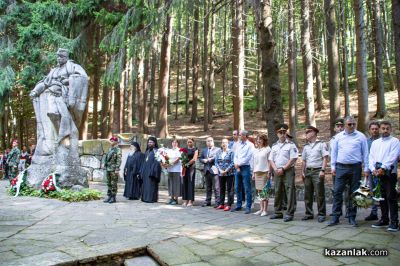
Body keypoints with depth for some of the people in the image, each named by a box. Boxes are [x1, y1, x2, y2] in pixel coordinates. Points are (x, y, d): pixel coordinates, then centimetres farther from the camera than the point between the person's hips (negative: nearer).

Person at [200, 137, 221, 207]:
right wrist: (204, 160, -4)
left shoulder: (217, 149, 2)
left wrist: (211, 159, -13)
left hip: (214, 170, -5)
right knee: (208, 188, 12)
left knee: (216, 187, -6)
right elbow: (200, 159, 16)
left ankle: (217, 202, -3)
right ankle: (207, 201, 18)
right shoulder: (204, 150, 20)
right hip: (207, 170, 6)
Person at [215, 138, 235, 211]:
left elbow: (232, 163, -9)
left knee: (229, 189, -2)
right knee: (222, 189, 11)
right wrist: (220, 170, -7)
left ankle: (229, 205, 2)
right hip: (220, 173, 5)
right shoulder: (219, 152, 10)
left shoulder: (230, 152, -3)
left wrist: (226, 170, -15)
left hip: (229, 173, -4)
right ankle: (221, 204, 18)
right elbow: (216, 162, 7)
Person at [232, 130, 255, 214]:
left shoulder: (250, 145, -4)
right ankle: (238, 205, 20)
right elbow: (235, 156, 13)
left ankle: (248, 207, 1)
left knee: (247, 188, -4)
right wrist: (236, 164, -4)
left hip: (246, 168, -7)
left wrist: (238, 164, -8)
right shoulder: (238, 145, 16)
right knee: (237, 188, 10)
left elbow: (247, 158, -12)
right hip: (238, 168, 7)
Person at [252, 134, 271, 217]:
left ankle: (265, 210, 1)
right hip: (257, 172, 6)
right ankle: (261, 209, 14)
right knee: (259, 191, 7)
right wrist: (253, 173, 15)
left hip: (264, 172, -6)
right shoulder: (255, 150, 16)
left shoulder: (267, 149, -2)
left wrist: (269, 172, -12)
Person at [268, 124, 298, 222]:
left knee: (290, 192, -6)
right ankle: (278, 212, 19)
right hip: (277, 172, 5)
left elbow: (293, 159, -10)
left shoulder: (291, 145, -2)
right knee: (278, 192, 10)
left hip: (288, 171, -5)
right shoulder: (274, 146, 14)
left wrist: (283, 169, -13)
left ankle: (290, 214, -2)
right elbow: (270, 159, 12)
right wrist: (275, 169, -5)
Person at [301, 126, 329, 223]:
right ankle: (309, 213, 16)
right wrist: (302, 172, 11)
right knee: (307, 194, 7)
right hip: (308, 171, 6)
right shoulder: (306, 146, 18)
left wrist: (322, 170, -15)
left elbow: (325, 158, -6)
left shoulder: (321, 144, 0)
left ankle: (321, 214, 4)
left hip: (317, 171, -6)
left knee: (319, 194, -4)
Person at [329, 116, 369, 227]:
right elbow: (334, 152, 11)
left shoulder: (361, 136, 4)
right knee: (337, 192, -3)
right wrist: (333, 166, 6)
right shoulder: (338, 136, 8)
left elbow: (365, 153, 4)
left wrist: (366, 169, 0)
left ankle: (352, 217, 16)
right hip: (341, 167, 1)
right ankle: (335, 217, 3)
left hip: (355, 168, -1)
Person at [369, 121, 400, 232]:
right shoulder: (375, 143, 17)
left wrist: (383, 168, -18)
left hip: (389, 173, -5)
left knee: (391, 198, -6)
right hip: (377, 173, 5)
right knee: (382, 198, 10)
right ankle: (384, 220, 19)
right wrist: (373, 169, -6)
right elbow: (371, 157, 10)